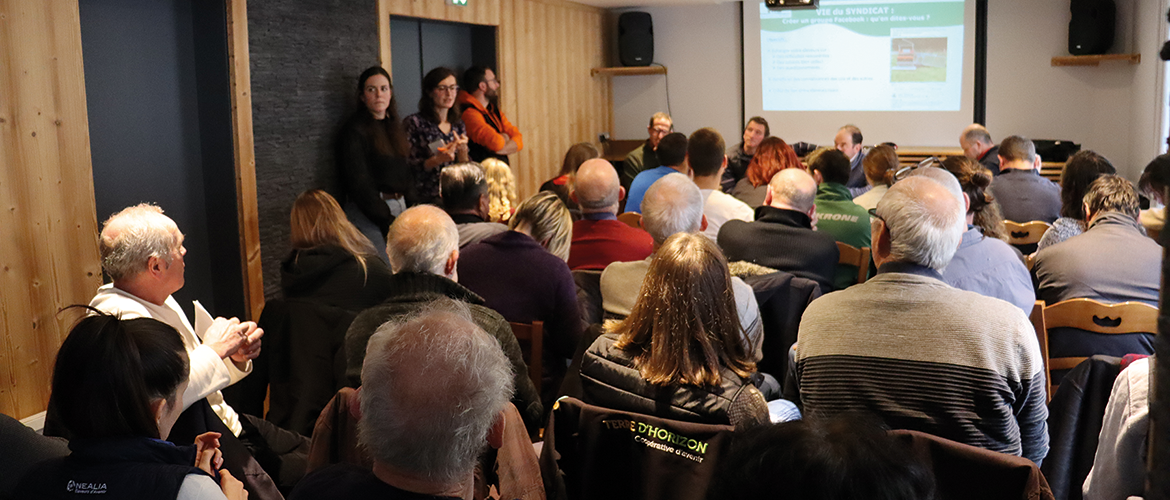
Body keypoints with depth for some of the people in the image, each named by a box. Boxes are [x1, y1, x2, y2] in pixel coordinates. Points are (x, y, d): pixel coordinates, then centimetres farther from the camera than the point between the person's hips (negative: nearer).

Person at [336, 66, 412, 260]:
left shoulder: (394, 127, 17)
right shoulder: (354, 130, -6)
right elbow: (358, 183, -12)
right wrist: (384, 219, -15)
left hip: (400, 206, 7)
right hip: (367, 212, -7)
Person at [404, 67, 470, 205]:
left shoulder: (458, 125, 15)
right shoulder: (414, 123, 0)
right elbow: (408, 167, -4)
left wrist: (462, 151, -3)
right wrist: (437, 160, -18)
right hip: (425, 199, -5)